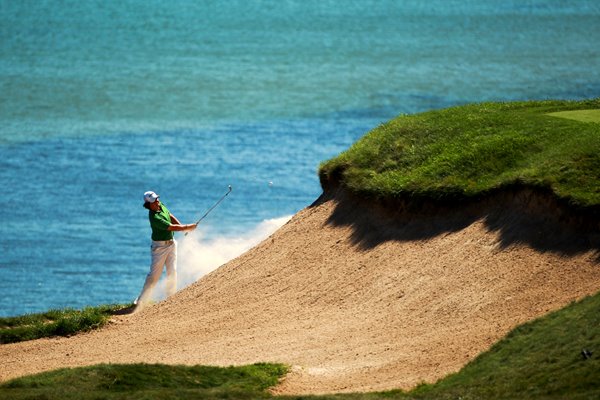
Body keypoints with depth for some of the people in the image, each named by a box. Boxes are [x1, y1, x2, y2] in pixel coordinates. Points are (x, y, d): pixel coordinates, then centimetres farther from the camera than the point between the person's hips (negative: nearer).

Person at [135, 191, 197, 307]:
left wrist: (184, 227, 2)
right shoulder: (154, 217, -26)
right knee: (154, 274, -5)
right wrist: (188, 227, -17)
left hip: (171, 243, 8)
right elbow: (172, 227, -24)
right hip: (160, 246, -8)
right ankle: (142, 300, 4)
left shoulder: (161, 205, -1)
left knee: (172, 271, 4)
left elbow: (171, 217, 15)